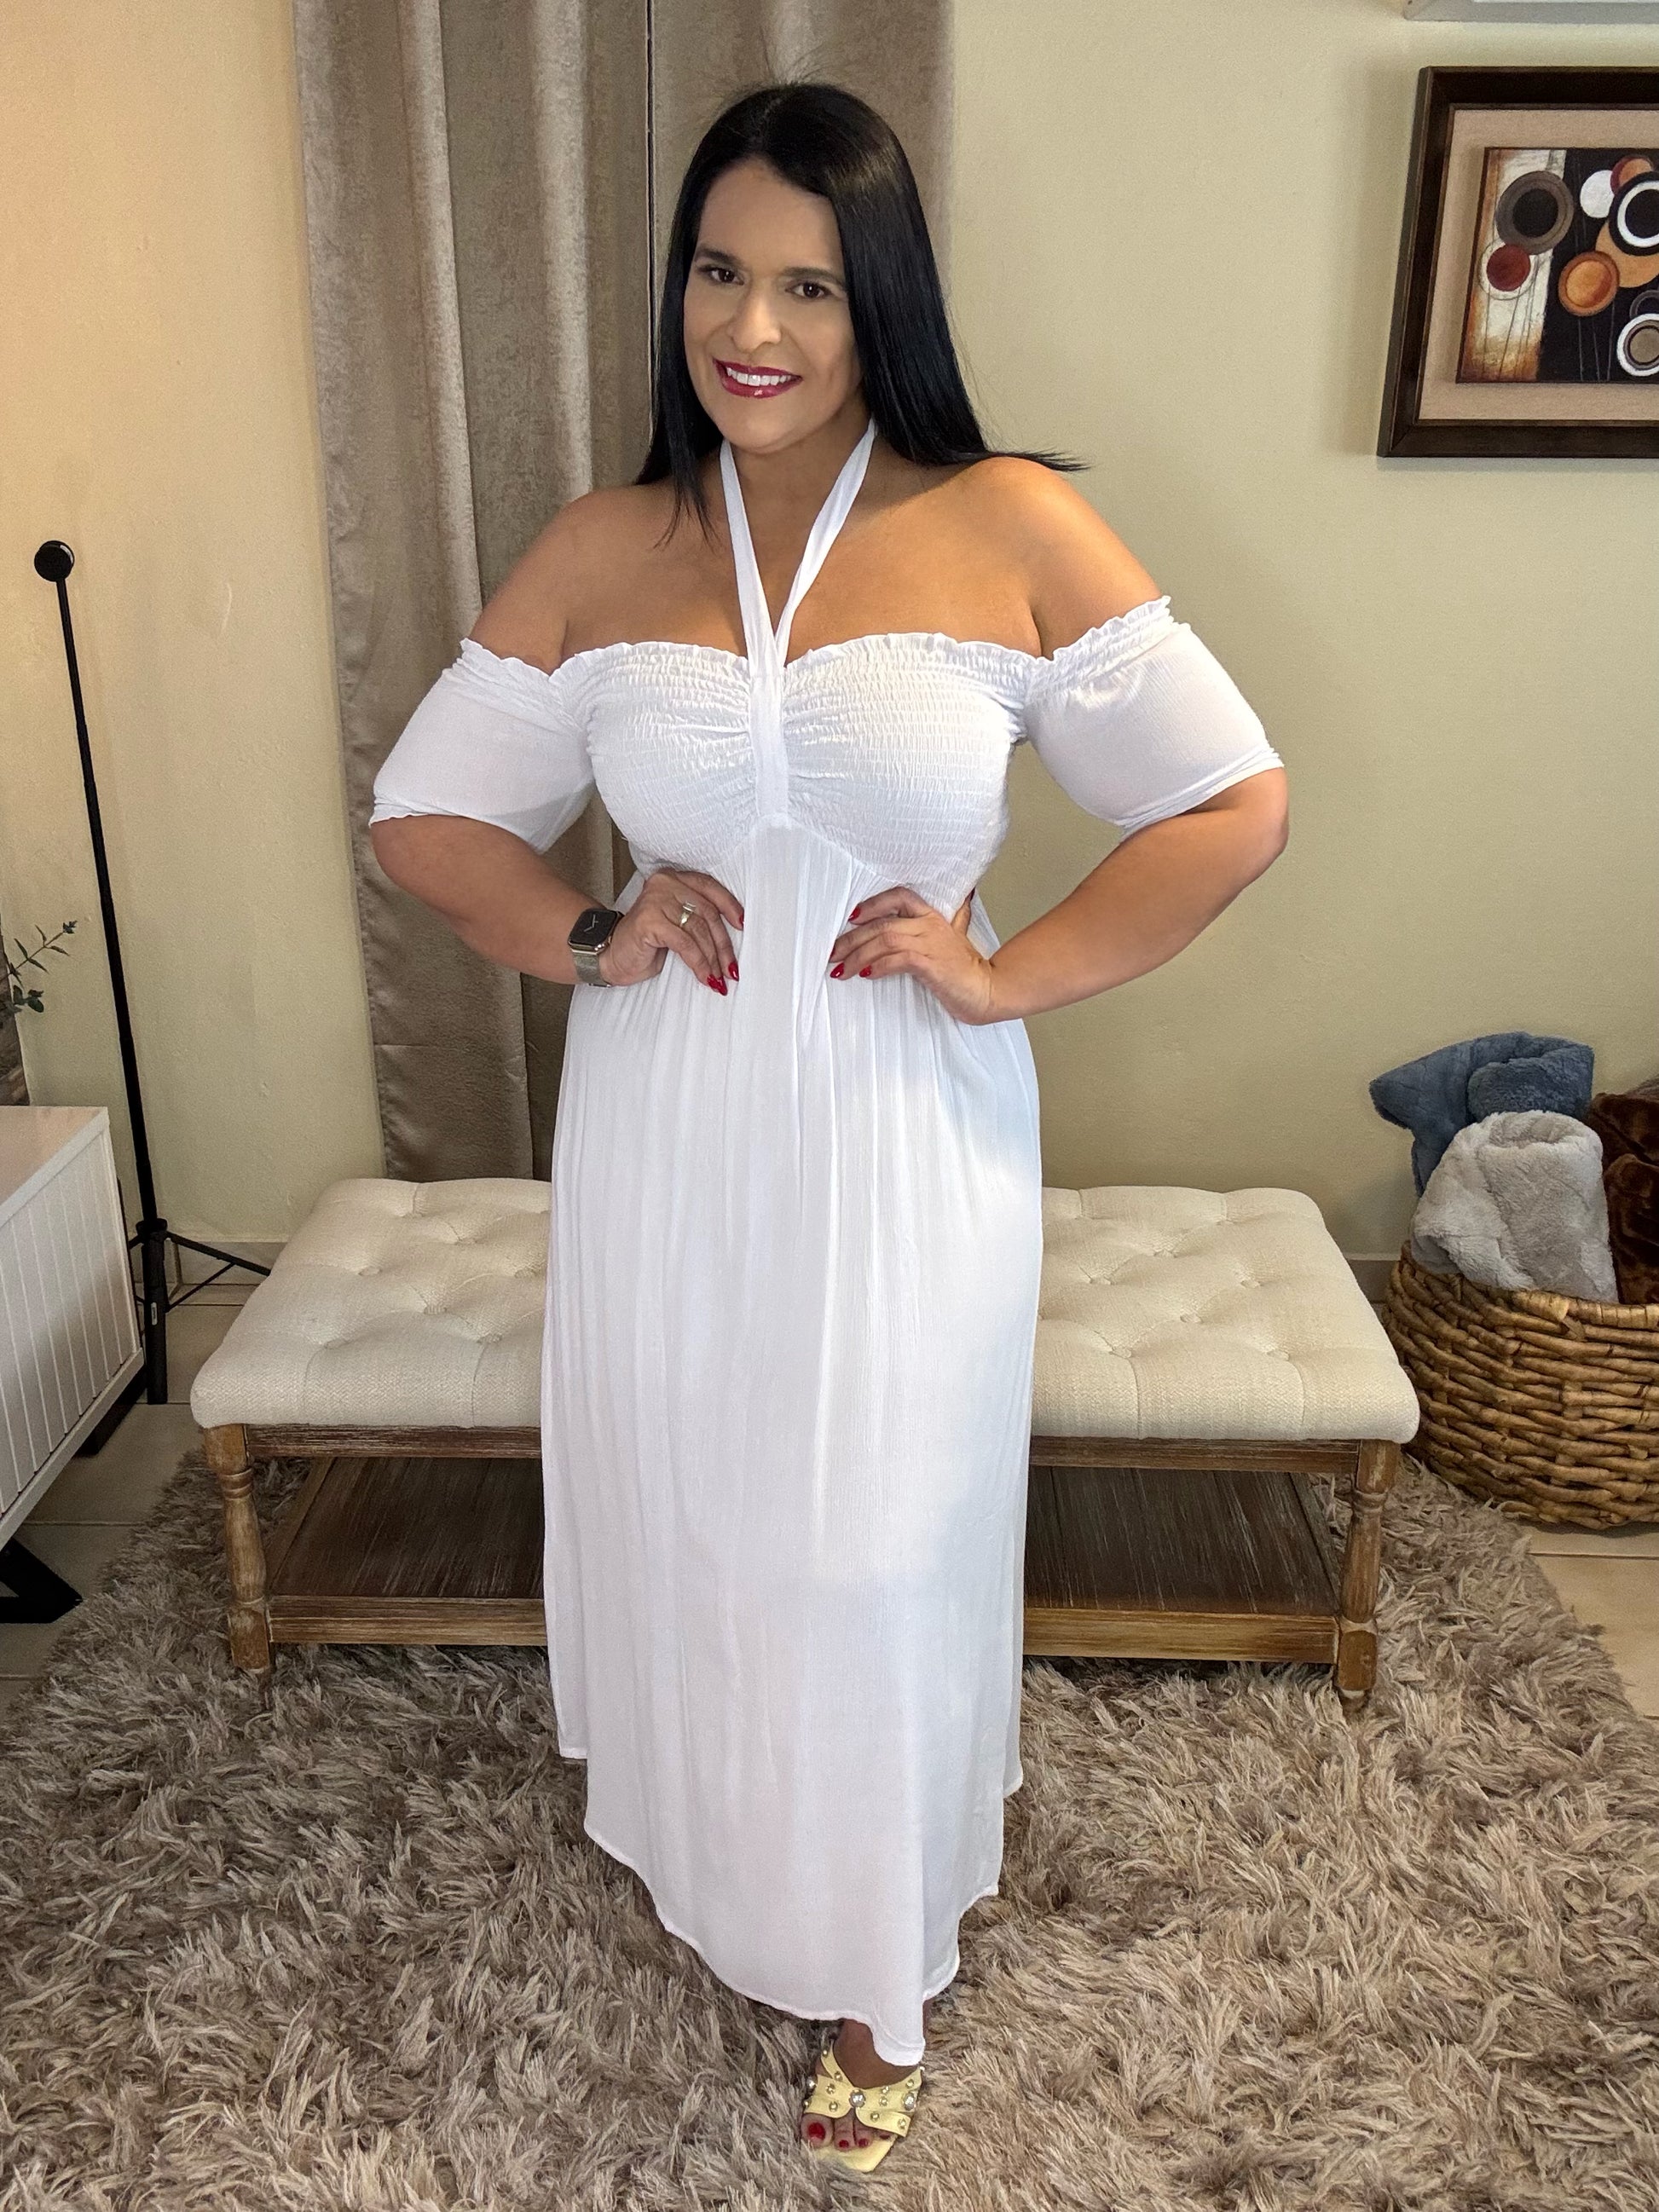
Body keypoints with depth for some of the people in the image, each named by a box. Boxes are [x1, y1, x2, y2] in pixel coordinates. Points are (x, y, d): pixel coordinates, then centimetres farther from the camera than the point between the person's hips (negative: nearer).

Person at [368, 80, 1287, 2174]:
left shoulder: (1012, 528, -8)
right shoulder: (599, 550, 0)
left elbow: (1234, 800, -6)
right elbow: (424, 809, 8)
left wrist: (1008, 973, -11)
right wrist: (587, 939, -7)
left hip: (904, 1138, -2)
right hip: (662, 1134, 3)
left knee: (873, 1555, 11)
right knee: (675, 1513, 19)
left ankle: (869, 1961, 39)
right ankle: (700, 1841, 51)